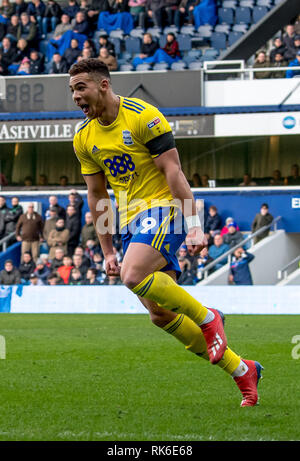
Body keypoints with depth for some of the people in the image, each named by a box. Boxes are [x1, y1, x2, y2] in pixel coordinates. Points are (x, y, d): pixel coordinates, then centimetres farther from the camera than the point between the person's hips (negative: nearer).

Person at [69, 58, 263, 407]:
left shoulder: (143, 116, -12)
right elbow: (97, 196, 15)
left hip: (162, 207, -7)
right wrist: (107, 252, 12)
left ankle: (207, 318, -10)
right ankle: (242, 371, 12)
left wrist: (193, 225, -22)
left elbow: (174, 172, -15)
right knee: (161, 316, 0)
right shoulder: (83, 138, 8)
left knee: (134, 275, -32)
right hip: (130, 219, 7)